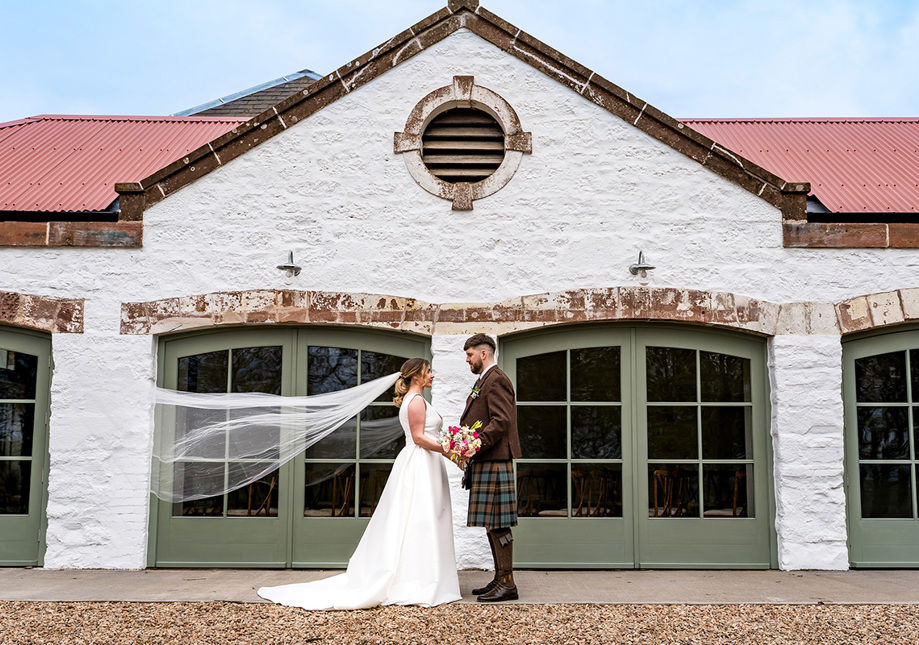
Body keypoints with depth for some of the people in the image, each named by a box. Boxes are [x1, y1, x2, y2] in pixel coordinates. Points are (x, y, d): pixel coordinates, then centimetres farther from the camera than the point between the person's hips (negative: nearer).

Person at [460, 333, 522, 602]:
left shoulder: (496, 380, -11)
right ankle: (500, 579, 19)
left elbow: (501, 421, -20)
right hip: (484, 462, 11)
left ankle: (507, 583, -3)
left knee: (496, 523, -8)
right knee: (492, 524, 12)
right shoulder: (485, 381, 21)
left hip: (493, 462, -11)